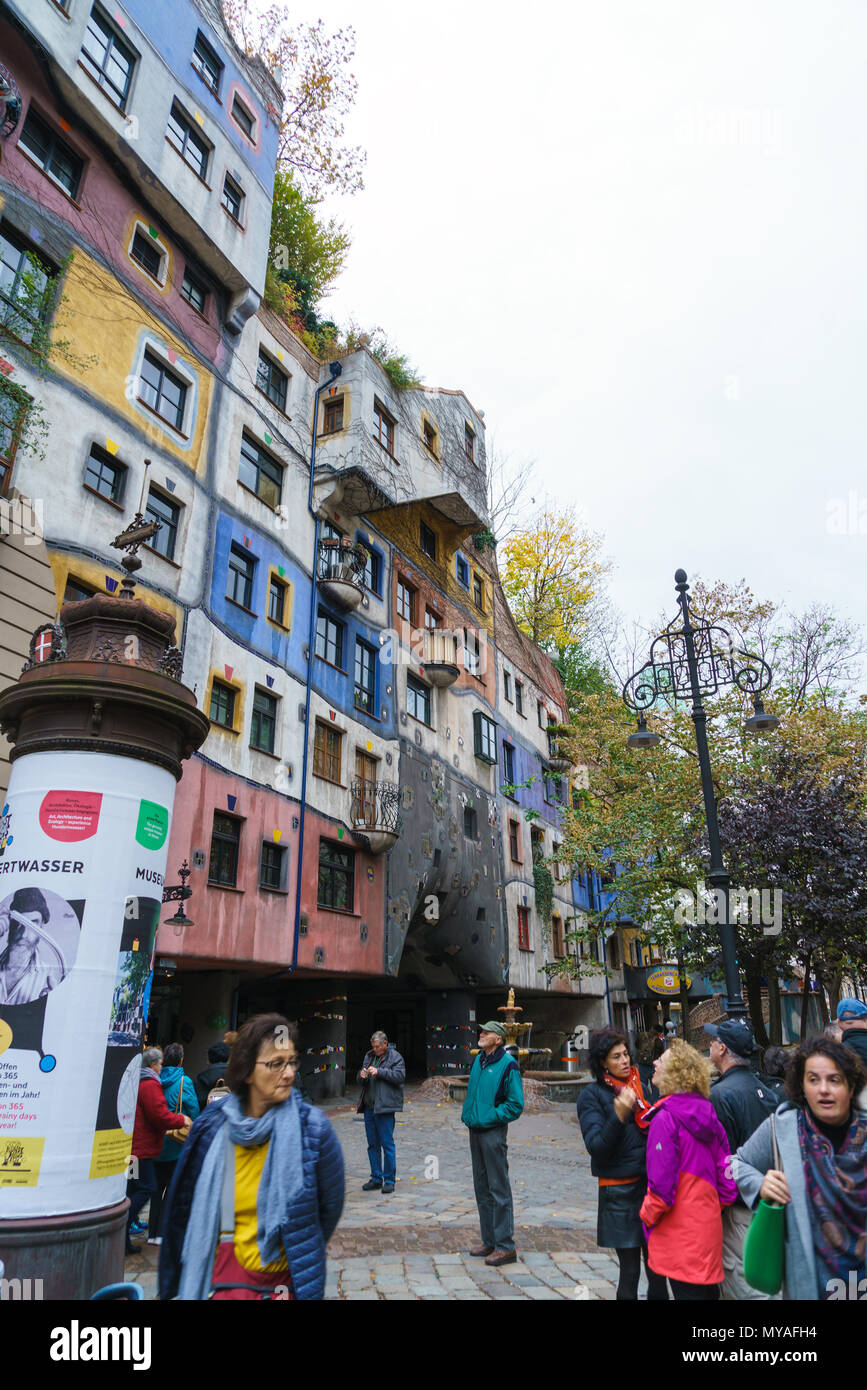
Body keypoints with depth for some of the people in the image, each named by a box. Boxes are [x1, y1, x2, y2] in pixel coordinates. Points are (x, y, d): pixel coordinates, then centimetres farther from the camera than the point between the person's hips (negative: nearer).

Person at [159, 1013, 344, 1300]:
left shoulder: (312, 1126, -14)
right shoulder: (212, 1126, -6)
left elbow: (330, 1204, 0)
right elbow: (189, 1206, 7)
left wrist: (304, 1256, 11)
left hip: (287, 1279, -1)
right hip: (224, 1275, 1)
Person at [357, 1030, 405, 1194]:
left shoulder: (395, 1057, -3)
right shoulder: (369, 1056, 15)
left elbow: (400, 1076, -17)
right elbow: (361, 1081, 19)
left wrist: (379, 1072, -21)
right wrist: (362, 1076, -5)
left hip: (385, 1107, -6)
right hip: (369, 1106, 6)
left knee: (387, 1143, -3)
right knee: (373, 1144, 12)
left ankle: (389, 1180, 7)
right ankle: (376, 1178, 23)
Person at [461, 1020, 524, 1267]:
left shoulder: (508, 1064, -12)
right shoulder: (478, 1060, 10)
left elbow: (515, 1103, -13)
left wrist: (492, 1116, -16)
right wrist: (468, 1114, 11)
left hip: (493, 1133, -8)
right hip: (475, 1131, 8)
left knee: (499, 1189, -2)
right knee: (482, 1188, 15)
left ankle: (505, 1247, 7)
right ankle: (489, 1241, 26)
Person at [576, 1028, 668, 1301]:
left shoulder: (643, 1086, 8)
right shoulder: (592, 1095, -6)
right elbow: (596, 1146, -15)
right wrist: (619, 1116, -28)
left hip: (651, 1183, 4)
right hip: (619, 1189, -4)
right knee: (630, 1270, 2)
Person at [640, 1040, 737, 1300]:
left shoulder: (665, 1119, -20)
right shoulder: (707, 1112, 2)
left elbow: (661, 1181, -21)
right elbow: (724, 1167, 5)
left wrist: (649, 1214, -5)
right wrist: (719, 1204, 17)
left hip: (679, 1231, -7)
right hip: (708, 1224, 7)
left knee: (687, 1291, 4)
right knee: (708, 1290, 19)